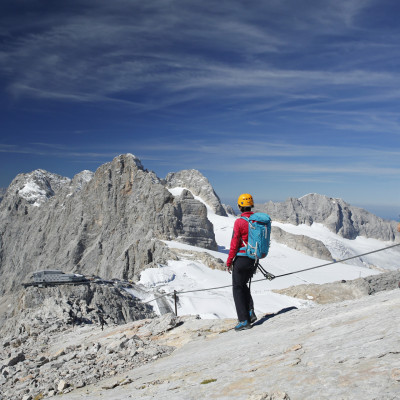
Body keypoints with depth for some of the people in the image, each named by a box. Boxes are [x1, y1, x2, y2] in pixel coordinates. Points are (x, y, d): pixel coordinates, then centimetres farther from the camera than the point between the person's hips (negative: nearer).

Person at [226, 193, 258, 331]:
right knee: (243, 285, 24)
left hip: (241, 259, -6)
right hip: (254, 259, 6)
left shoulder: (239, 222, -15)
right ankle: (250, 312, 11)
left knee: (238, 289, 5)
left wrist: (229, 262, -5)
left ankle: (244, 320, 5)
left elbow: (234, 244, -14)